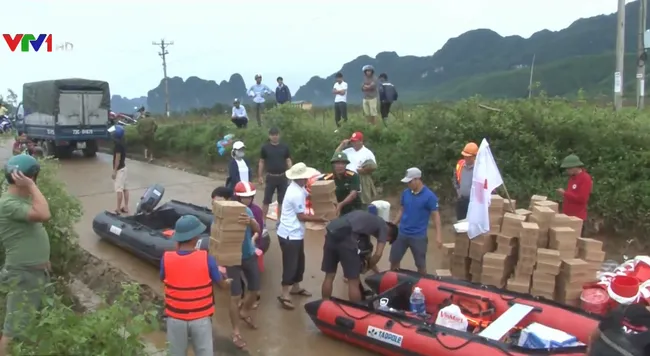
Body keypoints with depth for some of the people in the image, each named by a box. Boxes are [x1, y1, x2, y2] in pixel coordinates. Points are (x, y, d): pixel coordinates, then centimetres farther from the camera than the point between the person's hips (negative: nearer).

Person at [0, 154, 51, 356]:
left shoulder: (23, 198, 7)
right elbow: (44, 215, -38)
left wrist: (42, 258, 22)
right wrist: (32, 187, -30)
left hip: (37, 271, 10)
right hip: (23, 276, -10)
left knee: (33, 322, 25)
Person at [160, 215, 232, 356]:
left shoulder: (166, 258, -14)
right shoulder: (206, 258, -17)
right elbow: (222, 284, -2)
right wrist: (228, 282, 23)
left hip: (175, 318, 2)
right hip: (201, 318, -1)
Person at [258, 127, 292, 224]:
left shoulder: (285, 147, 3)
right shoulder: (265, 147, 0)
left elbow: (288, 161, 7)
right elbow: (261, 162, 4)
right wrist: (260, 176, -1)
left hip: (282, 177, 2)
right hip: (270, 177, -2)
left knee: (281, 201, 8)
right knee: (266, 200, 0)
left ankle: (279, 222, 19)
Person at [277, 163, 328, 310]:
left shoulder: (298, 188, 5)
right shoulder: (296, 193, -25)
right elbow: (301, 216, -19)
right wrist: (320, 219, -10)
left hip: (296, 233, 10)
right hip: (290, 235, -10)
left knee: (299, 262, 20)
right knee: (290, 264, -3)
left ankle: (295, 287, 35)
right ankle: (285, 295, 6)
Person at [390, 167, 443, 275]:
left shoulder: (429, 196, -12)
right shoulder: (405, 193, 1)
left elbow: (436, 215, -11)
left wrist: (438, 235, -18)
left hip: (419, 236, -4)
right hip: (401, 233, 4)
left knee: (421, 265, 8)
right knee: (394, 260, 11)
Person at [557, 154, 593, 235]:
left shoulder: (585, 178, -14)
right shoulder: (572, 177, 13)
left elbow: (582, 198, -21)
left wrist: (565, 193, -17)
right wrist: (564, 195, 5)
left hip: (577, 218, -8)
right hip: (568, 216, 8)